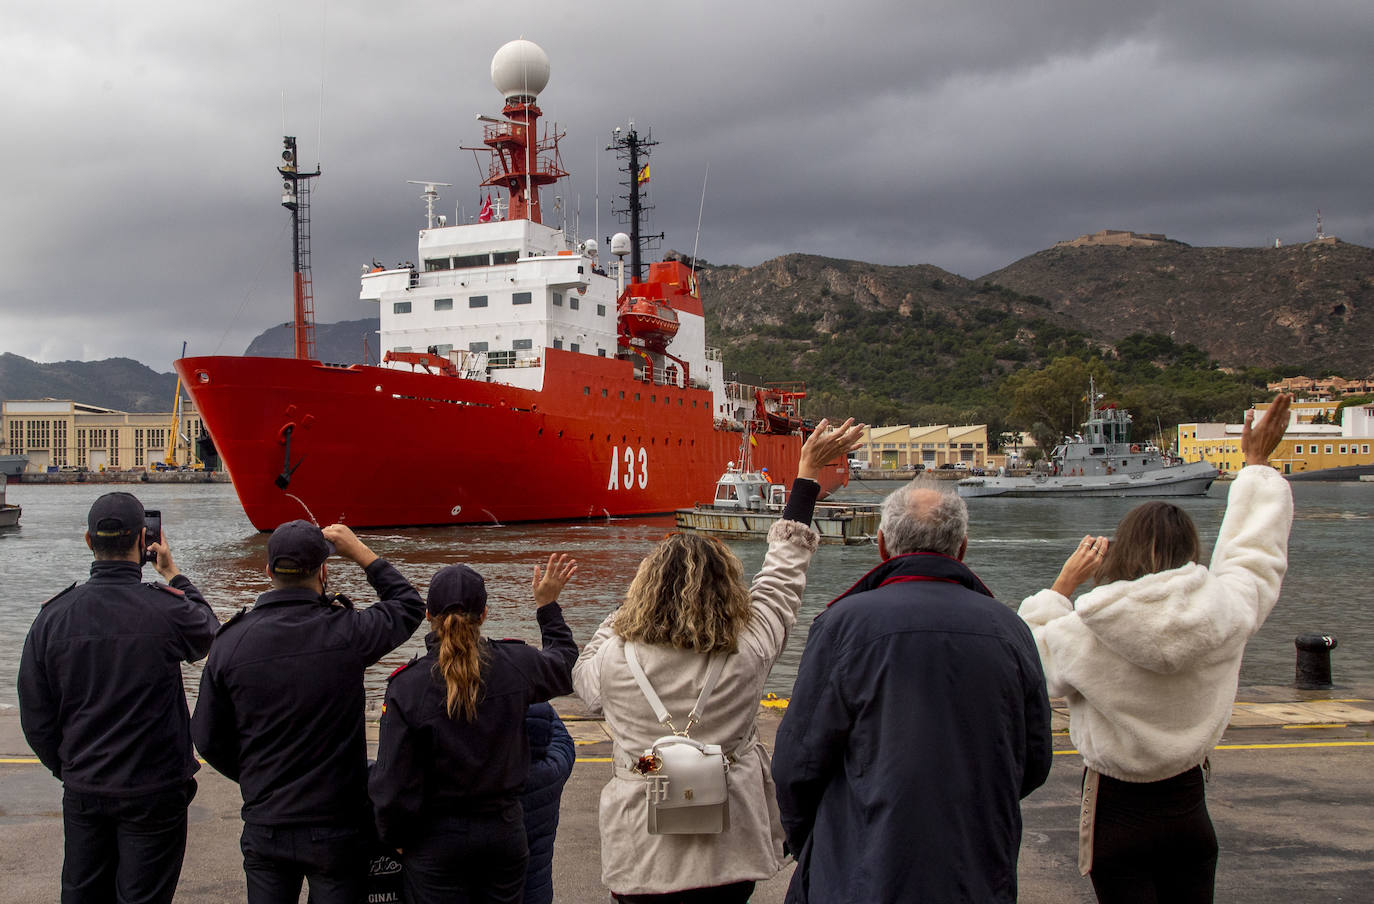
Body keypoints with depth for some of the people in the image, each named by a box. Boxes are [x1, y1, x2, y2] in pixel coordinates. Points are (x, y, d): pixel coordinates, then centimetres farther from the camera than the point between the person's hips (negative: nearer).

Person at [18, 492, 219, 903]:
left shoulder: (54, 615, -7)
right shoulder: (166, 608, -18)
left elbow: (35, 718, 0)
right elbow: (209, 631, 7)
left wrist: (67, 769, 15)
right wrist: (171, 573, 16)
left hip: (83, 790, 4)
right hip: (154, 791, -3)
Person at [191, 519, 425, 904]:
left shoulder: (231, 642, -7)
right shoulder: (346, 632, -15)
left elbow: (207, 737, 2)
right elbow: (409, 605, 7)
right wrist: (360, 551, 12)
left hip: (264, 828, 2)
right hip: (336, 828, -2)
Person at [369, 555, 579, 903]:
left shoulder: (407, 686, -17)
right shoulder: (515, 665, -9)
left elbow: (394, 782, -13)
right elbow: (565, 663, 16)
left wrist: (397, 837, 4)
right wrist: (547, 605, 27)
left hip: (436, 840, -2)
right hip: (504, 831, 3)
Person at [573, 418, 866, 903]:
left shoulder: (616, 660, -11)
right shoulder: (747, 655, -11)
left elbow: (583, 676, 14)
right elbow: (782, 577, 3)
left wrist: (620, 614, 23)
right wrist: (808, 471, 13)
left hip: (640, 860, 0)